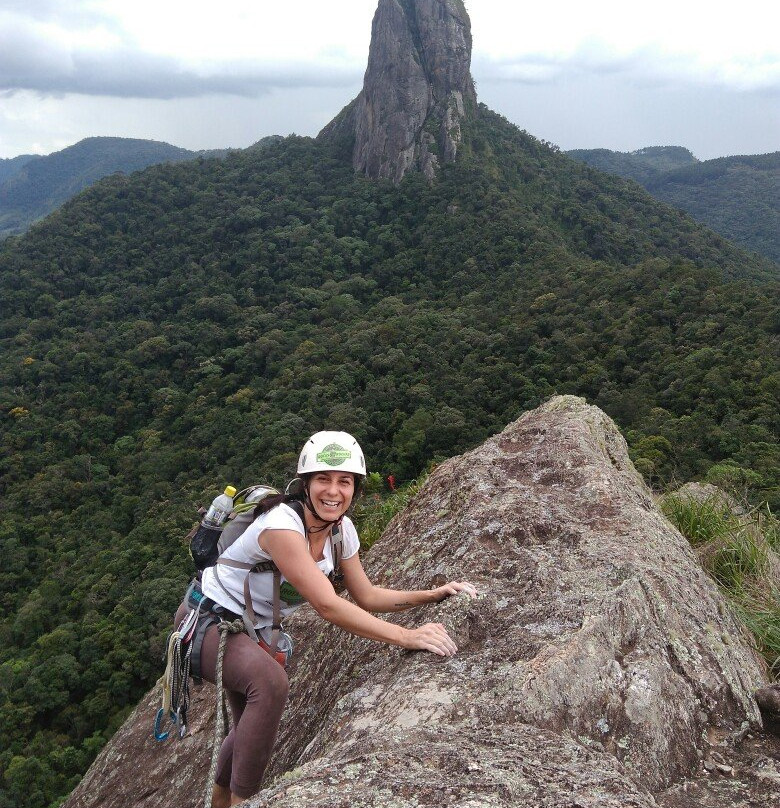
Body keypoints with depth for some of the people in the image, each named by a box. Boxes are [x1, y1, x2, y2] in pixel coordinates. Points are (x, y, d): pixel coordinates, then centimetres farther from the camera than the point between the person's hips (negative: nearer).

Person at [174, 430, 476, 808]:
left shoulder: (341, 528, -8)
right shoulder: (282, 523, -34)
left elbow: (367, 596, -1)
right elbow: (328, 605, -39)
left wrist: (434, 593, -12)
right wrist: (408, 636, -40)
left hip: (253, 629, 8)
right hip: (208, 619, -8)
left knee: (253, 724, 21)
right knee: (270, 682, -34)